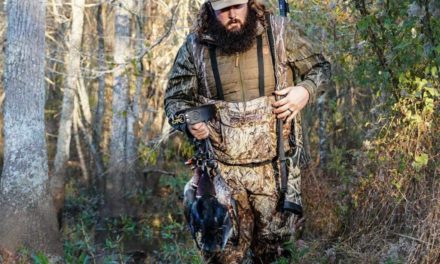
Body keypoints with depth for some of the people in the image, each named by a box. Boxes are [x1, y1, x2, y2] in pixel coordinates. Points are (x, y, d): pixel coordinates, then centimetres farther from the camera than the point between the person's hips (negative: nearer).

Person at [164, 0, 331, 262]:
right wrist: (189, 122, -15)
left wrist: (305, 91, -13)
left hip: (275, 165, 0)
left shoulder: (282, 32, -4)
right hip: (222, 169, 0)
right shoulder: (195, 47, -2)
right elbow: (175, 98, 7)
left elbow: (320, 66, 8)